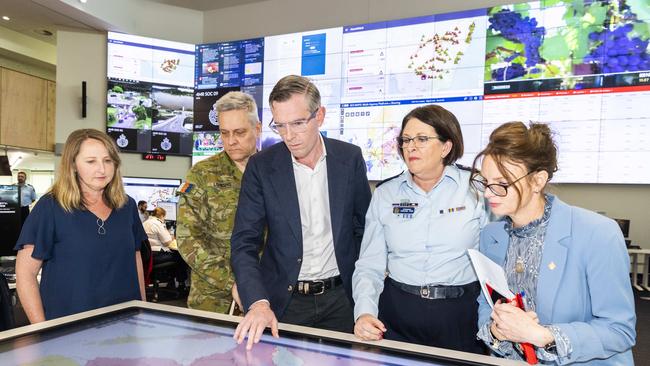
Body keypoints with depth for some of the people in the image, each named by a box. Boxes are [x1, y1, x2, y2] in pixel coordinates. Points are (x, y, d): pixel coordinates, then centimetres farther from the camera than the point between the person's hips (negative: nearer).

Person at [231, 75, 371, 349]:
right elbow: (244, 242, -12)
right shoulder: (261, 167, -9)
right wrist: (258, 303, -27)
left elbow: (364, 224, 5)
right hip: (284, 300, -1)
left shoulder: (350, 158, -5)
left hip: (340, 297, 2)